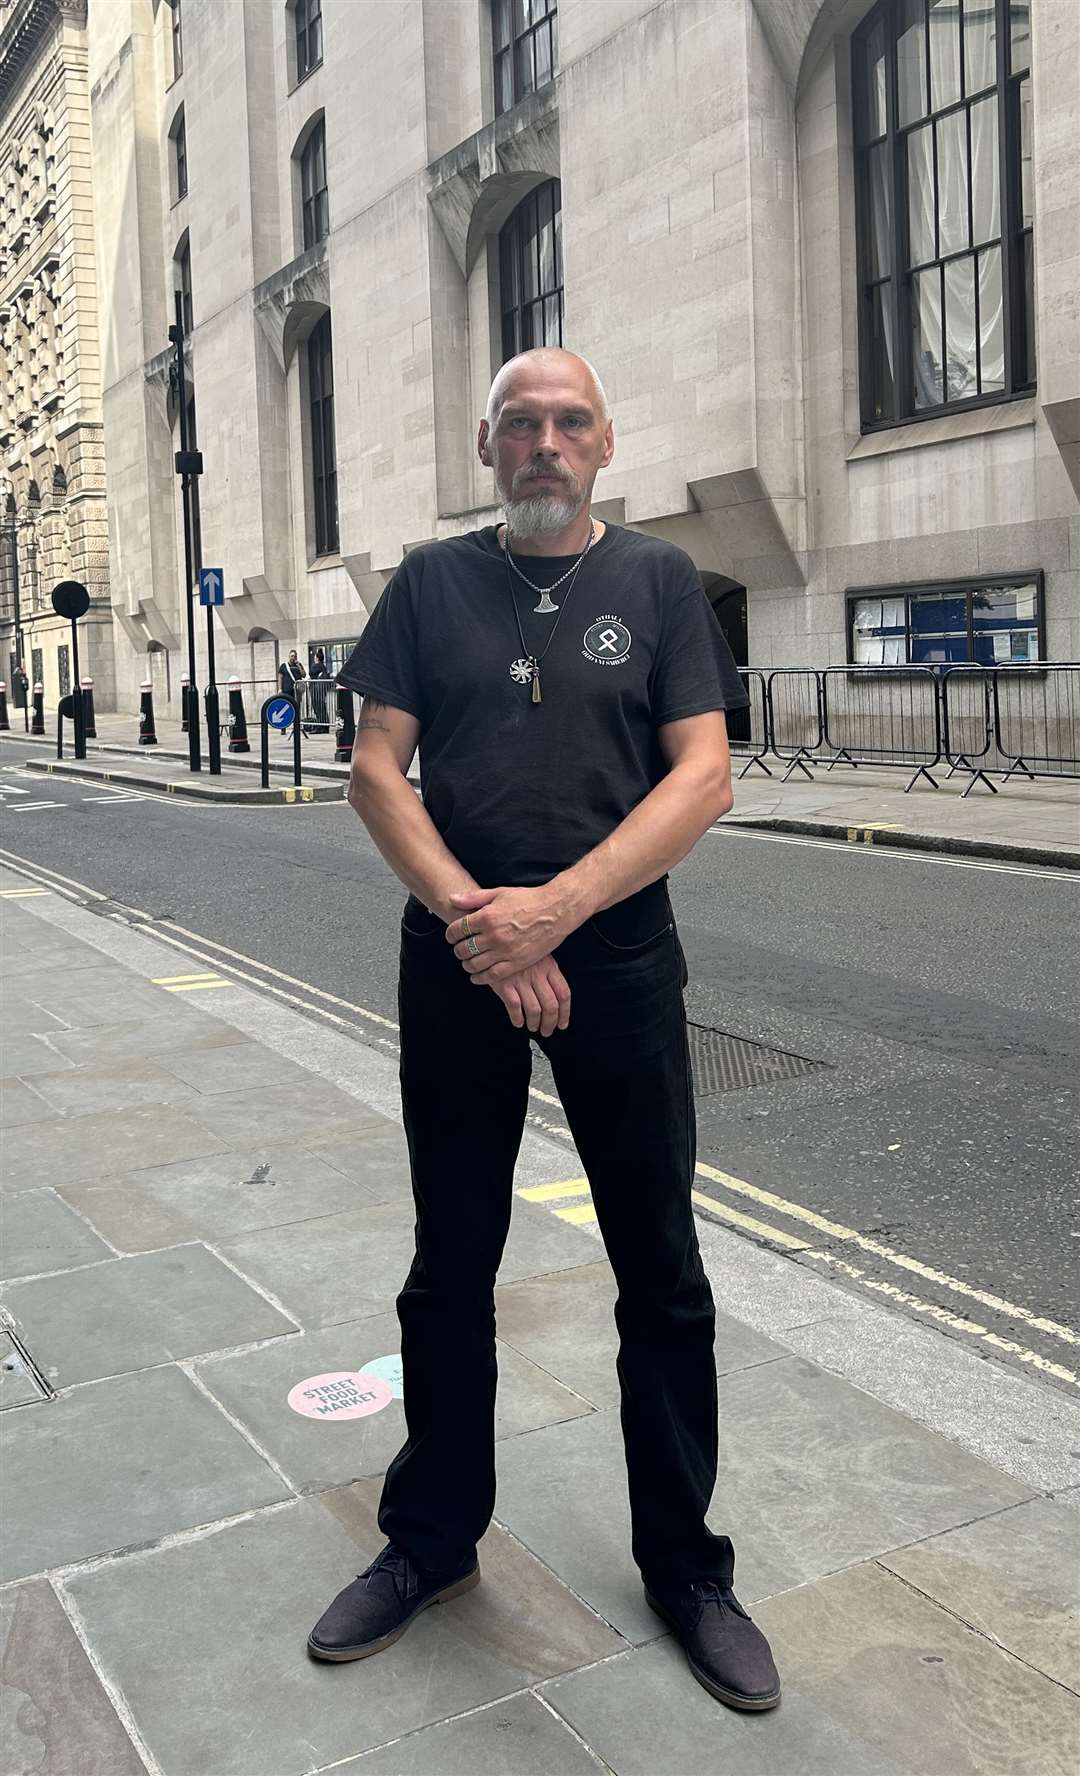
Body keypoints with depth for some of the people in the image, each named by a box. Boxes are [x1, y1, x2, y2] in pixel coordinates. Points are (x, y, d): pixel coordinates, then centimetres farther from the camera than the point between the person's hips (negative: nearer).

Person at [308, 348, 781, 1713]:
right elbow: (375, 768, -1)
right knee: (449, 1268, 13)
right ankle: (431, 1542, 32)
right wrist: (471, 918, -15)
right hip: (455, 965, 1)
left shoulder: (657, 579, 3)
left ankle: (684, 1565, 25)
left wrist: (553, 910, -19)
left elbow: (704, 775, -7)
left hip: (617, 960, -1)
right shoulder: (432, 582, 7)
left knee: (662, 1276, 6)